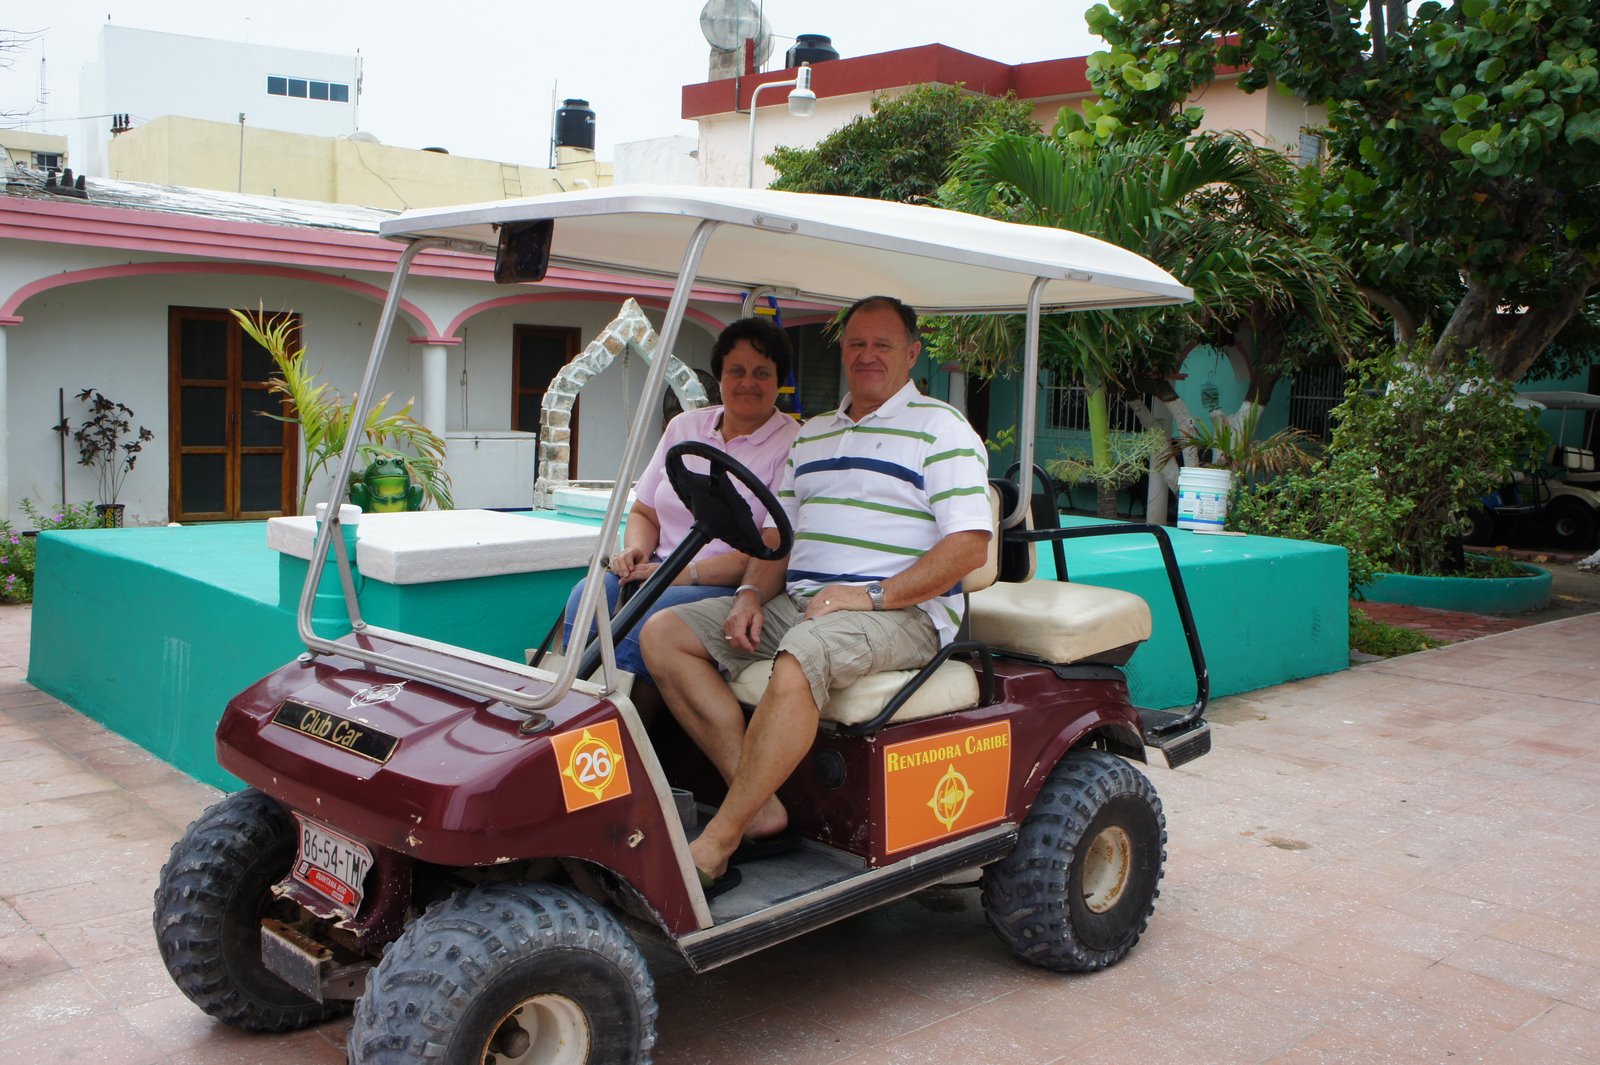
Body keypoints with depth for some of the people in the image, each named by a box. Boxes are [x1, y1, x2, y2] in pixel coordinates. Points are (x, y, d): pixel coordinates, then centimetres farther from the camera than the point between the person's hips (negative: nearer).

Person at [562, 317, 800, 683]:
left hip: (730, 587, -5)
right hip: (660, 569, 6)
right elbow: (644, 512, 22)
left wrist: (689, 573, -18)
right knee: (587, 595, -24)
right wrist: (635, 550, -1)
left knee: (645, 620, -32)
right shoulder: (684, 426, 17)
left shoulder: (793, 444, -2)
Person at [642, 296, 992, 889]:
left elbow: (969, 545, -10)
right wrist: (751, 593, 0)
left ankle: (714, 846, -29)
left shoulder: (940, 428, 2)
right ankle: (760, 809, -16)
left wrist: (873, 595, -19)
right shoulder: (813, 434, 22)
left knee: (801, 657, -38)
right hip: (796, 601, 7)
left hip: (903, 612, -7)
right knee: (664, 632, -10)